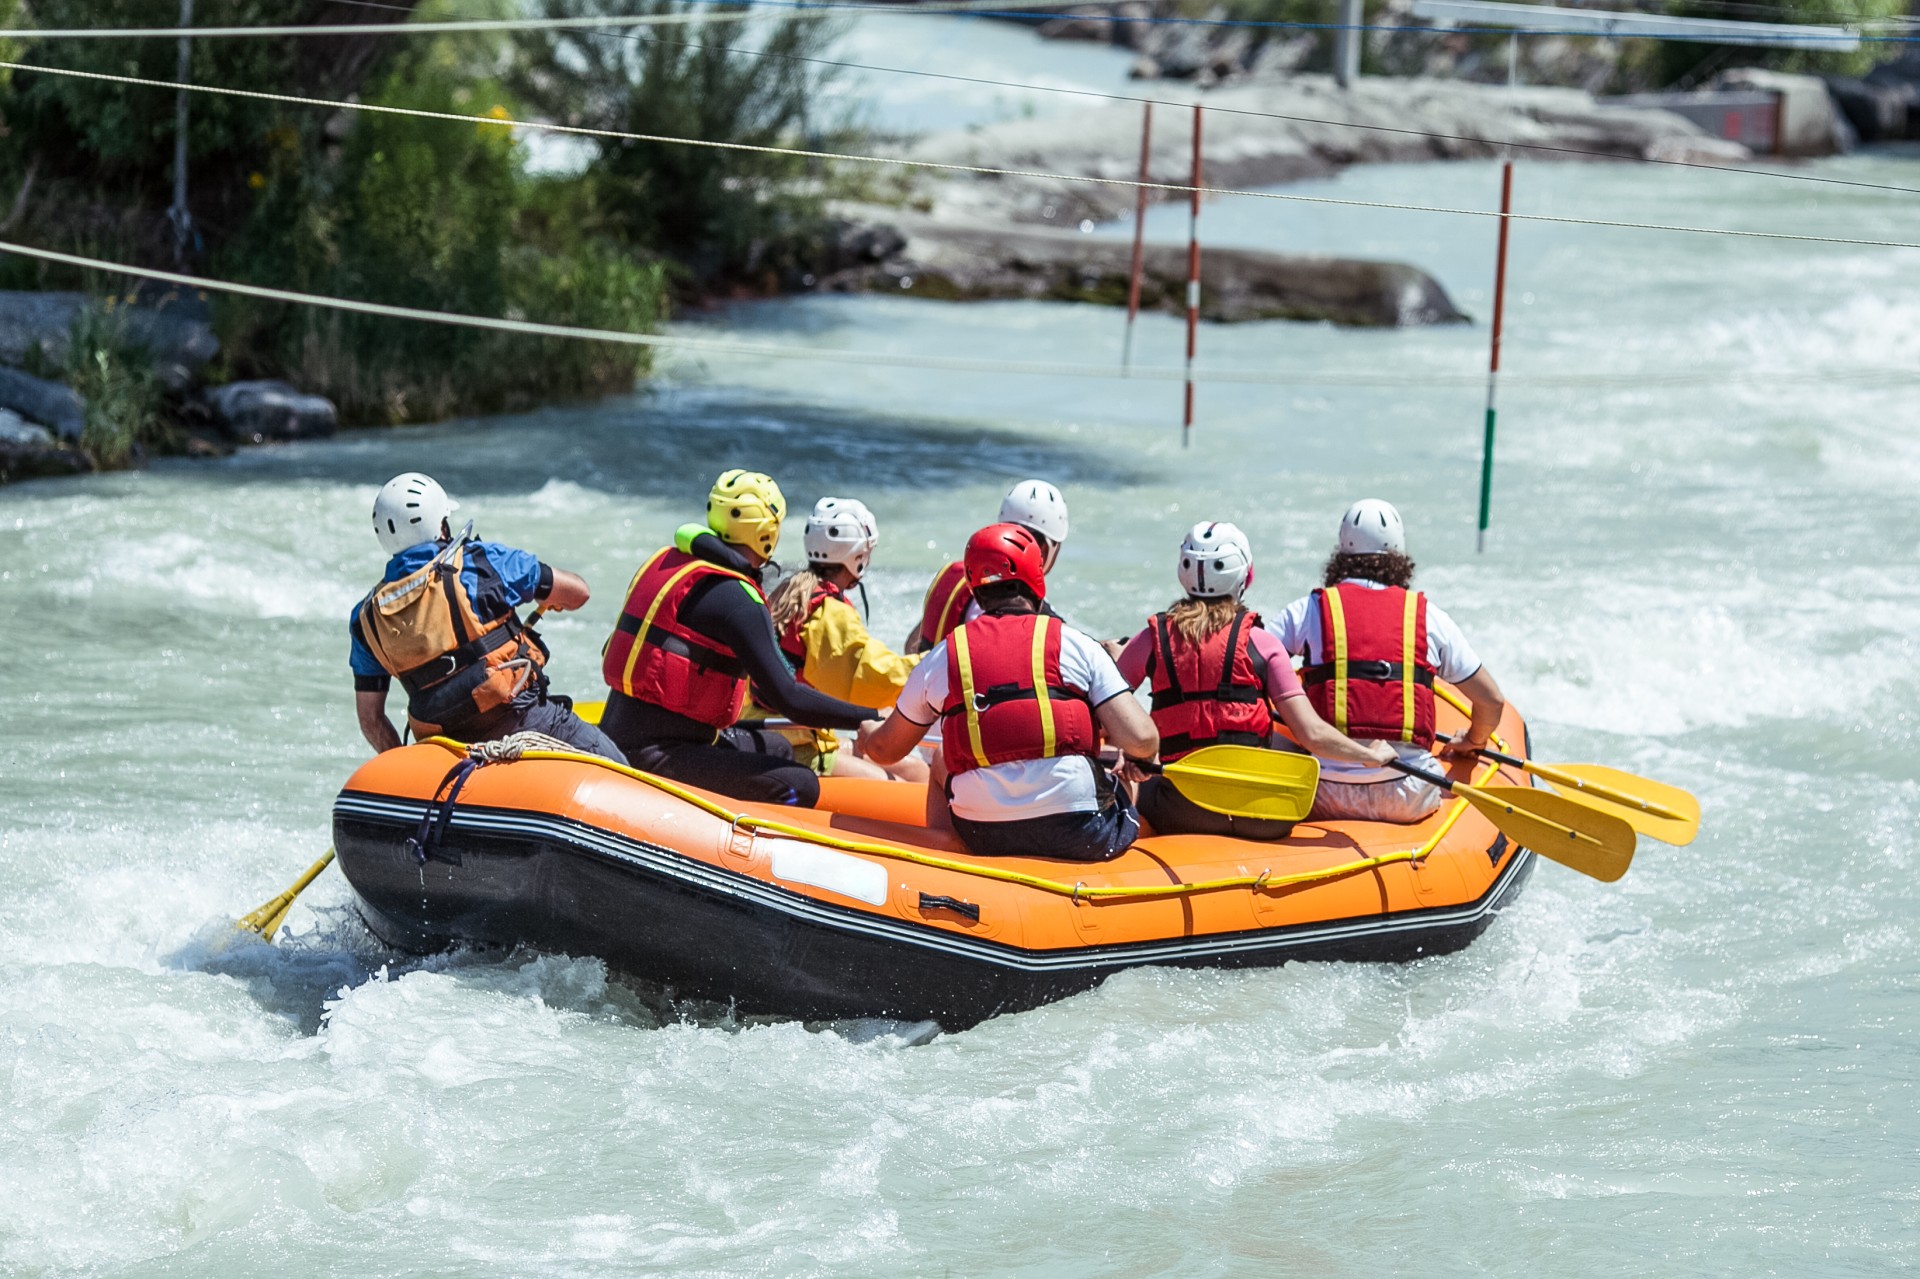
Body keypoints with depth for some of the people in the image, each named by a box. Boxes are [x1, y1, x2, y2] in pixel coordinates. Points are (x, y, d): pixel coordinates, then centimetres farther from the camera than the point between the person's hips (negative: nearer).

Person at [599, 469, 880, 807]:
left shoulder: (667, 561, 13)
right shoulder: (733, 598, -15)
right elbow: (786, 699, -19)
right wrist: (870, 717, -12)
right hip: (656, 755, -10)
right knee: (800, 786, -16)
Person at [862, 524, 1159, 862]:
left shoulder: (942, 658, 6)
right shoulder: (1075, 645, 0)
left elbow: (884, 751, 20)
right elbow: (1142, 741, -8)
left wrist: (868, 734, 44)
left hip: (981, 837, 2)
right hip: (1081, 835, -2)